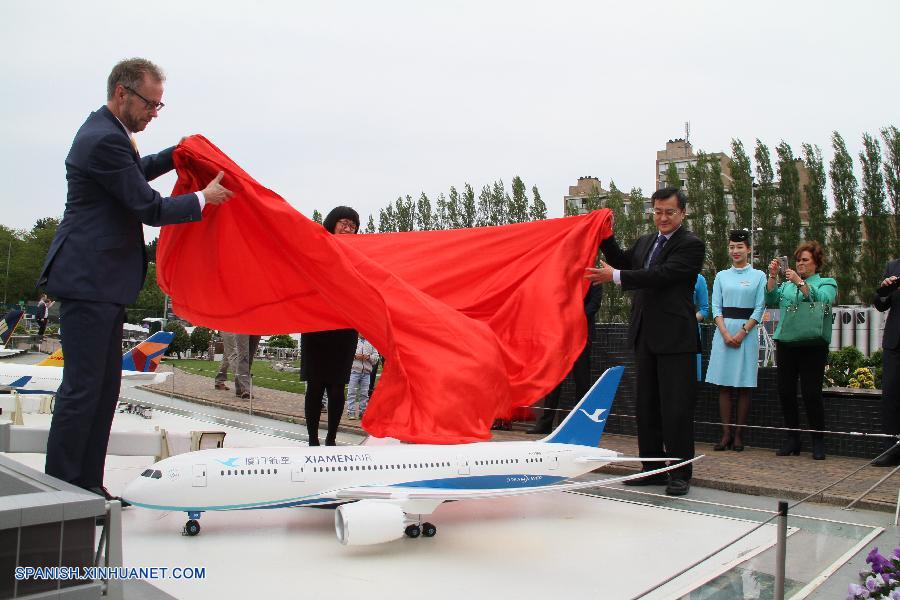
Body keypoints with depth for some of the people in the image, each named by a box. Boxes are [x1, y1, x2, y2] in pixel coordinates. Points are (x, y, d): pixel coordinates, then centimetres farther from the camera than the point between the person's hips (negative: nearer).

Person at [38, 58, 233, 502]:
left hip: (100, 281, 11)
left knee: (104, 388, 11)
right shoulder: (105, 140, -16)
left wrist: (175, 156, 24)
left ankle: (86, 485, 19)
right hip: (89, 281, -11)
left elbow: (131, 174, 36)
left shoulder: (105, 132, 16)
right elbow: (150, 208, -15)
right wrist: (203, 198, -2)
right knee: (82, 389, -6)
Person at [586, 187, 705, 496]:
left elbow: (663, 274, -19)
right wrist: (605, 236, 7)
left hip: (675, 338, -8)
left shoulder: (691, 245, -8)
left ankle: (680, 473, 7)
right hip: (645, 335, 8)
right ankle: (653, 468, 24)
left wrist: (615, 276, -21)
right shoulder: (645, 241, 16)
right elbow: (622, 262, 21)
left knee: (676, 407, -4)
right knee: (646, 405, 13)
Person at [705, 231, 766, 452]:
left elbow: (759, 309, 0)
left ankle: (739, 435, 4)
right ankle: (726, 434, 3)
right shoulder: (721, 276, 12)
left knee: (743, 386, -1)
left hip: (747, 331, -2)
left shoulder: (758, 276, 6)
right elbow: (716, 307, 6)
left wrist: (742, 332, -11)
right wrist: (725, 333, -8)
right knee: (724, 385, -1)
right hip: (723, 331, 2)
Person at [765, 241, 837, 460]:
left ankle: (818, 440, 7)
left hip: (813, 345, -4)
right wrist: (772, 276, -5)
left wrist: (800, 283, -19)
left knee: (811, 393, -7)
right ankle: (792, 438, 14)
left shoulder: (827, 283, 9)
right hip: (785, 342, 4)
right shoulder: (787, 283, 20)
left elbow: (823, 301, -12)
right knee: (785, 391, 2)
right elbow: (771, 300, 4)